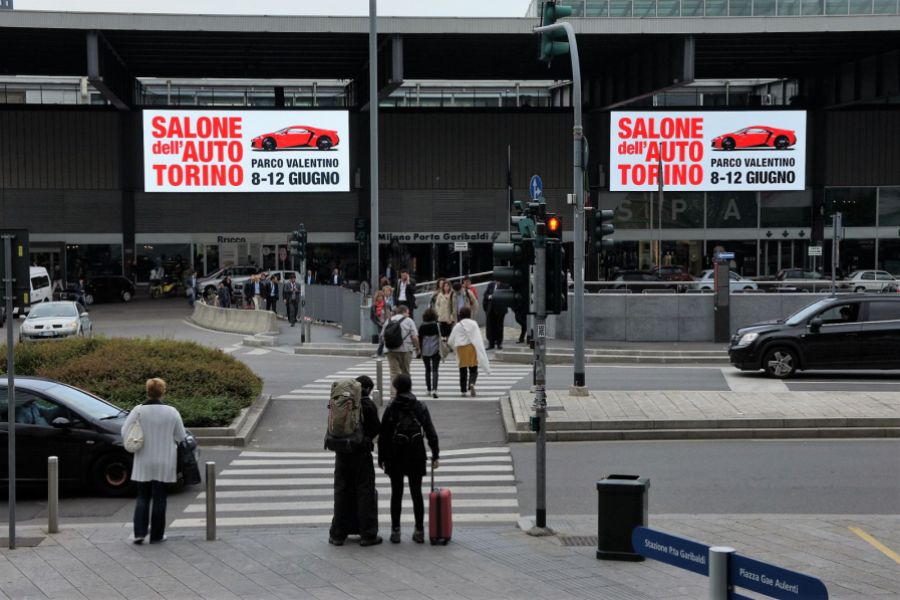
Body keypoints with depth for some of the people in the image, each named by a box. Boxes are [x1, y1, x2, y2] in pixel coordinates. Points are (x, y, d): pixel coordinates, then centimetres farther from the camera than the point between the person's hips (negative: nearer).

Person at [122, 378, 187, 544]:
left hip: (143, 462, 0)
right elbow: (181, 437, 0)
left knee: (142, 497, 12)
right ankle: (156, 535, 12)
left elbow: (125, 432, -4)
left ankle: (139, 533, 3)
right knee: (159, 498, 8)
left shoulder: (138, 411, -9)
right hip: (164, 463, 0)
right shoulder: (171, 412, -9)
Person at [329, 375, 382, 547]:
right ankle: (367, 534, 6)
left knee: (341, 492, 12)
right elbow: (376, 428, -10)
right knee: (365, 492, 5)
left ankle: (337, 534, 16)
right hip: (361, 453, -4)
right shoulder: (367, 404, -11)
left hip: (342, 454, 4)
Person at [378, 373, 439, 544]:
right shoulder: (421, 407, -2)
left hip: (395, 455, -1)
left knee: (396, 493, 7)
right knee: (416, 493, 10)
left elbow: (383, 435, -6)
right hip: (416, 456, 1)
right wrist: (435, 455, 5)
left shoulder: (391, 408, -7)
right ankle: (419, 531, 11)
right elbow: (431, 433, -2)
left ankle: (395, 531, 8)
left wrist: (381, 457, 3)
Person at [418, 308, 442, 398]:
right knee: (435, 370, -5)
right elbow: (439, 337, -6)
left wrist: (420, 350, 15)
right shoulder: (436, 325, -5)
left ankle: (429, 389, 18)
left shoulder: (422, 326, 0)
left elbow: (419, 339, 5)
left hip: (425, 351, 2)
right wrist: (440, 350, 2)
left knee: (427, 370, 15)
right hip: (435, 350, -2)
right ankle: (434, 389, -20)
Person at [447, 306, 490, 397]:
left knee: (463, 371, 9)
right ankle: (471, 384, -26)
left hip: (461, 349, 1)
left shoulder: (457, 326, -1)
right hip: (472, 348, -1)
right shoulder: (473, 324, -2)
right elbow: (478, 339, -7)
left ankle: (463, 390, 10)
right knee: (473, 370, 3)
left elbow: (450, 341, 2)